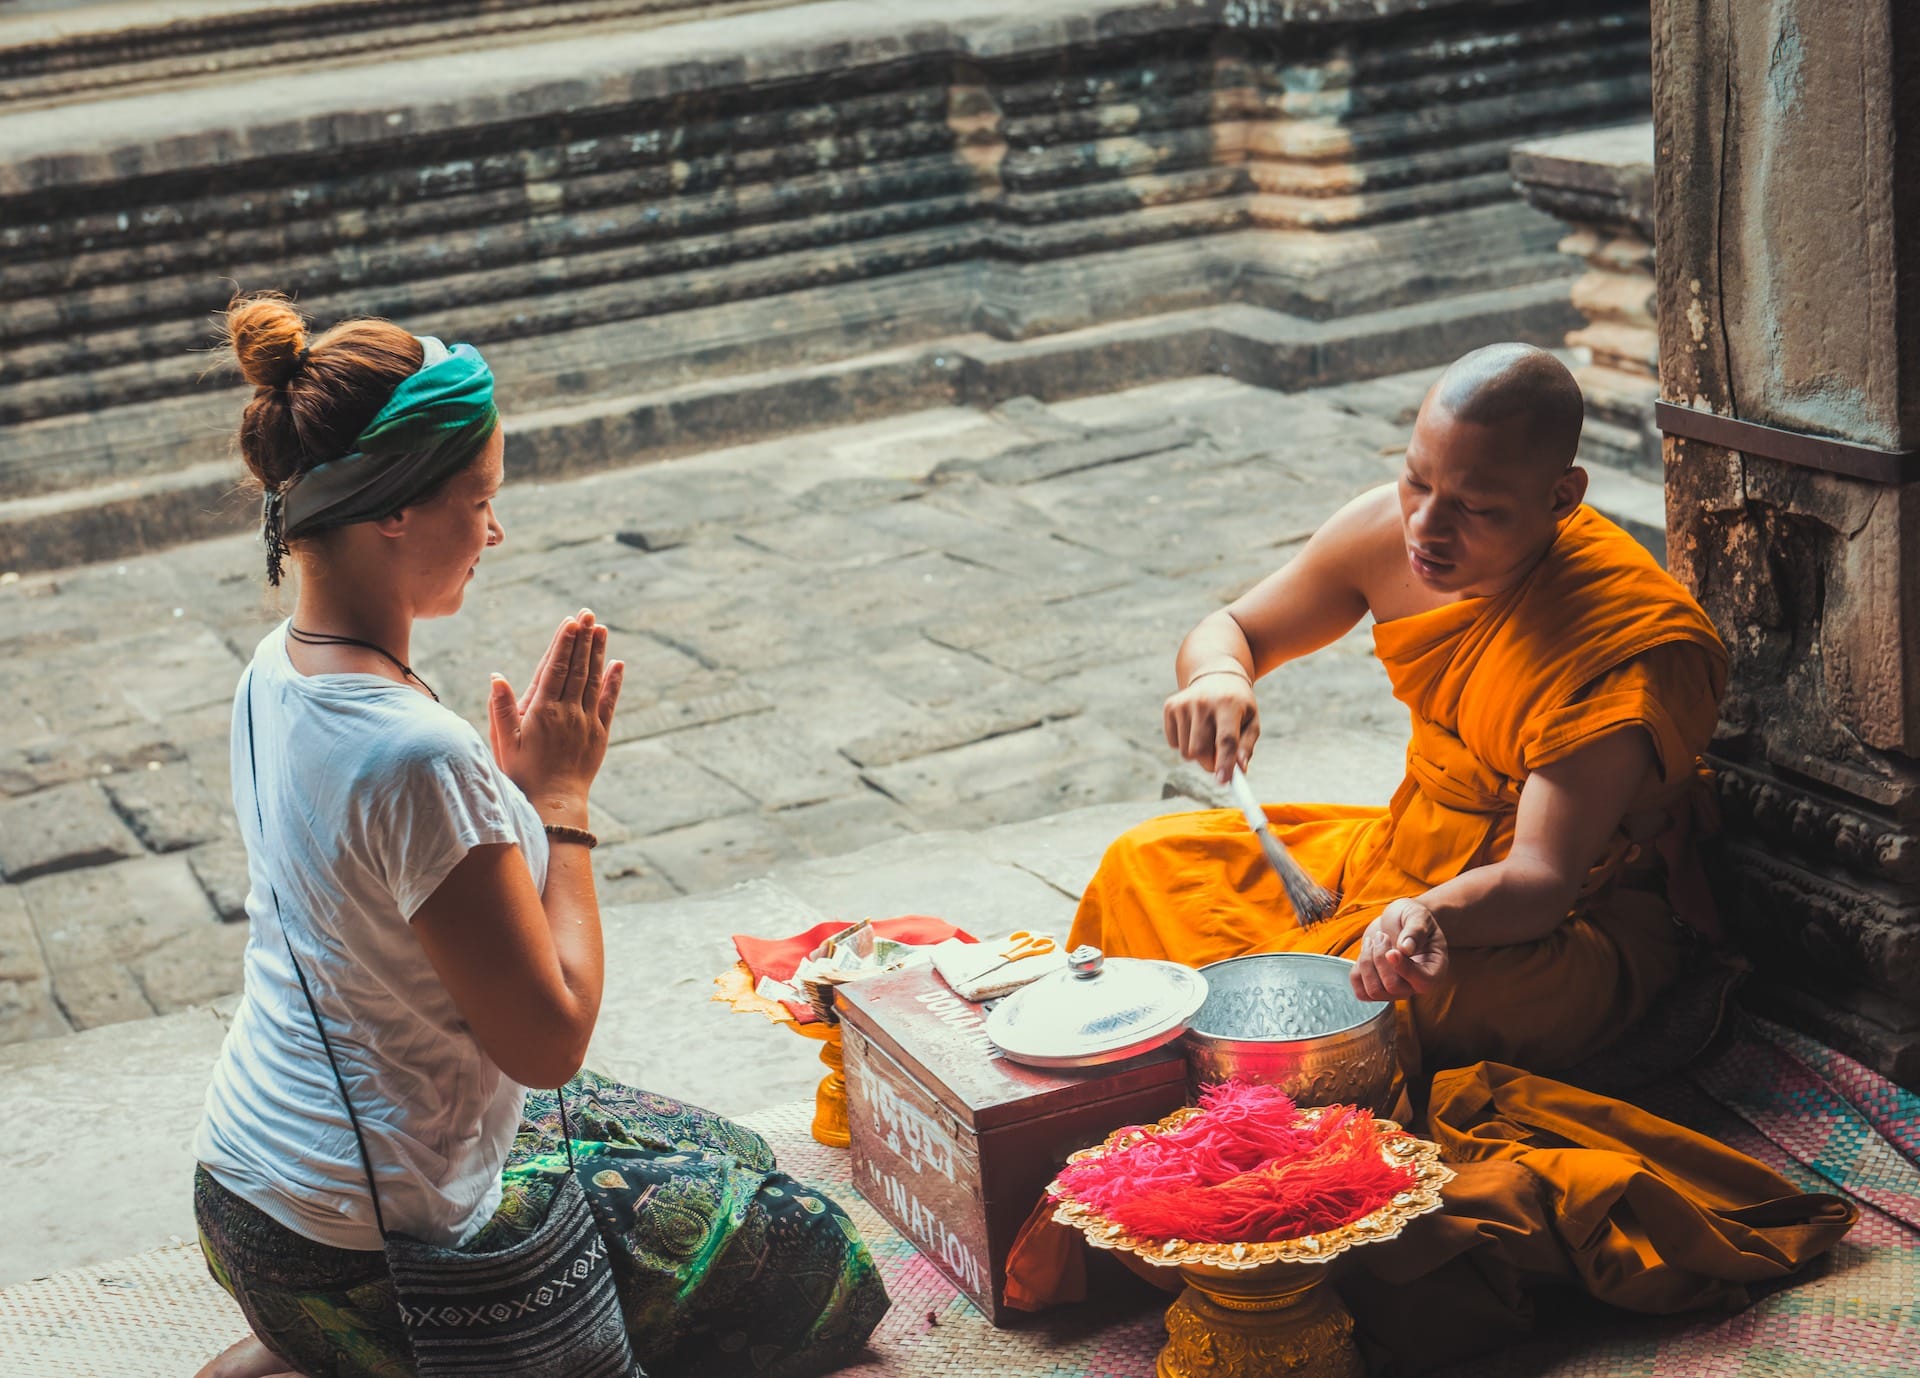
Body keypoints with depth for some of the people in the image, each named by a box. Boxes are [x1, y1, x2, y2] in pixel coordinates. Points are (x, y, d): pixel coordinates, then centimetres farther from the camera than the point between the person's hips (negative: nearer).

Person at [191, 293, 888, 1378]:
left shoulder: (279, 672, 0)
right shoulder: (415, 754, -30)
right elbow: (551, 1038, -22)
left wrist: (510, 776, -2)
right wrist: (560, 795, -13)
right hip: (364, 1255, -9)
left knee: (734, 1161, 25)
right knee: (815, 1258, 8)